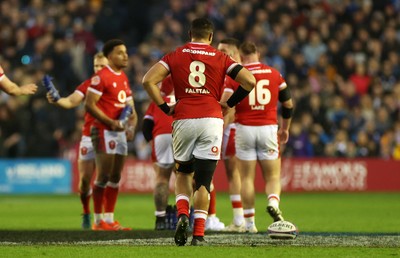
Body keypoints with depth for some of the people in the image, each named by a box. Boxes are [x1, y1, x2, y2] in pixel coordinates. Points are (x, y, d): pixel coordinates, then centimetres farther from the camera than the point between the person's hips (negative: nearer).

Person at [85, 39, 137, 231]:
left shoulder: (124, 78, 16)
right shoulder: (101, 77, -12)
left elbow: (129, 106, 21)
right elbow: (90, 105, -16)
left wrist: (131, 126, 4)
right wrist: (111, 123, -19)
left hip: (119, 132, 9)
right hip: (104, 131, -9)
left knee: (115, 177, 10)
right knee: (104, 176, -8)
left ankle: (109, 219, 15)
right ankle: (98, 220, -3)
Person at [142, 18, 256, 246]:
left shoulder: (175, 56, 7)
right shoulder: (221, 58, 6)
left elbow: (148, 80, -4)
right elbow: (250, 81, -2)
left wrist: (165, 107, 4)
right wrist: (230, 104, 9)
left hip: (183, 120, 1)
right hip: (211, 120, -1)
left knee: (183, 172, 21)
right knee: (203, 180, 1)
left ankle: (182, 215, -2)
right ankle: (199, 234, -5)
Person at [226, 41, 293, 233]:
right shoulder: (274, 74, 7)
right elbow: (288, 104, 14)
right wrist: (285, 129, 28)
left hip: (244, 129, -1)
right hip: (268, 129, 1)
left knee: (247, 178, 7)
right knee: (273, 176, 8)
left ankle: (249, 223, 7)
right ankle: (273, 203, -21)